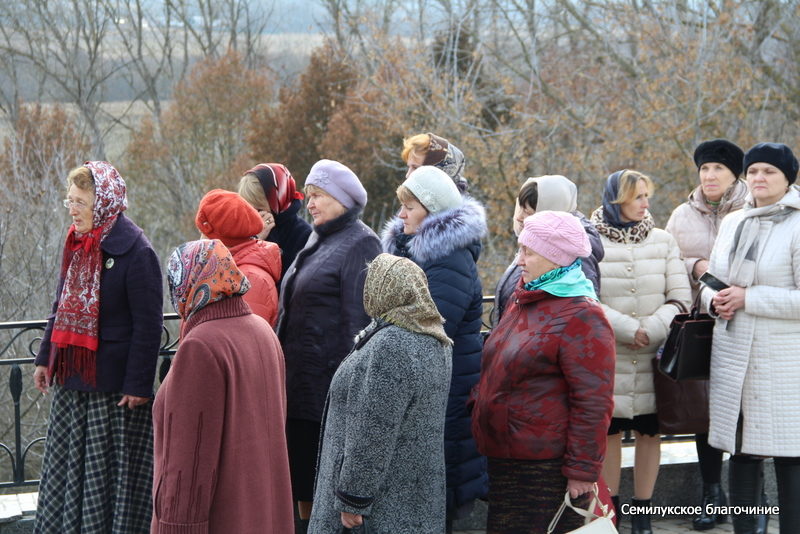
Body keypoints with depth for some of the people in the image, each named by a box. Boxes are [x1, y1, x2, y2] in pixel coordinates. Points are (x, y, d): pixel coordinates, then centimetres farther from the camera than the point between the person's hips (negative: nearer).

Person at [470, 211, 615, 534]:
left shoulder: (580, 317, -15)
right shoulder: (522, 302, 14)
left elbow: (592, 403, -18)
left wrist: (583, 470, -19)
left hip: (545, 469, -9)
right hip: (502, 459, 9)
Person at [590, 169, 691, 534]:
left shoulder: (663, 241, 6)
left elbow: (680, 298, 2)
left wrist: (652, 330, -13)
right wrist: (627, 330, -14)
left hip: (653, 357, 2)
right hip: (607, 358, -2)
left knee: (649, 432, 4)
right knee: (608, 431, 4)